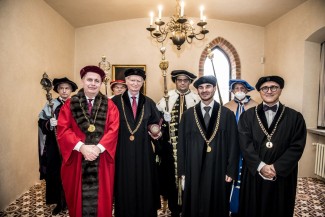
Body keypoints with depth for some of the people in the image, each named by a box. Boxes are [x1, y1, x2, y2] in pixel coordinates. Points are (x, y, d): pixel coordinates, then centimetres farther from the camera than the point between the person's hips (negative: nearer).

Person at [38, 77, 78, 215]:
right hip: (55, 145, 1)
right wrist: (49, 123, -22)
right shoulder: (51, 105, 1)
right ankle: (60, 202, 25)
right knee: (56, 173, 7)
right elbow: (41, 122, -3)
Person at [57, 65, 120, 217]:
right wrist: (81, 146, -17)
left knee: (100, 197, 10)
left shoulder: (109, 105, 3)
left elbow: (113, 130, -6)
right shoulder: (70, 105, 3)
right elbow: (63, 130, -5)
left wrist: (99, 148, -19)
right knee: (79, 195, 13)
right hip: (77, 158, 1)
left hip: (102, 159, 0)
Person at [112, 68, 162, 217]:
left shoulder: (149, 103, 6)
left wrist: (156, 134, -8)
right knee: (125, 188, 10)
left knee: (144, 186, 13)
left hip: (143, 152, 2)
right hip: (123, 152, -2)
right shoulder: (116, 101, -1)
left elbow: (156, 124, 11)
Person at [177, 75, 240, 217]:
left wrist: (231, 171, -3)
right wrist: (182, 172, 1)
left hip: (219, 171, 0)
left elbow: (233, 145, 0)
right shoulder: (188, 115, 1)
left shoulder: (227, 114, -1)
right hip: (194, 170, 1)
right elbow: (182, 144, 2)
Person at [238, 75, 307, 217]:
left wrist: (276, 168, -15)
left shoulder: (295, 117, 2)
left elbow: (297, 147, -6)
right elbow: (245, 144, -6)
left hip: (282, 176, 0)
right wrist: (260, 166, -17)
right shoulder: (247, 116, 2)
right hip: (253, 174, 0)